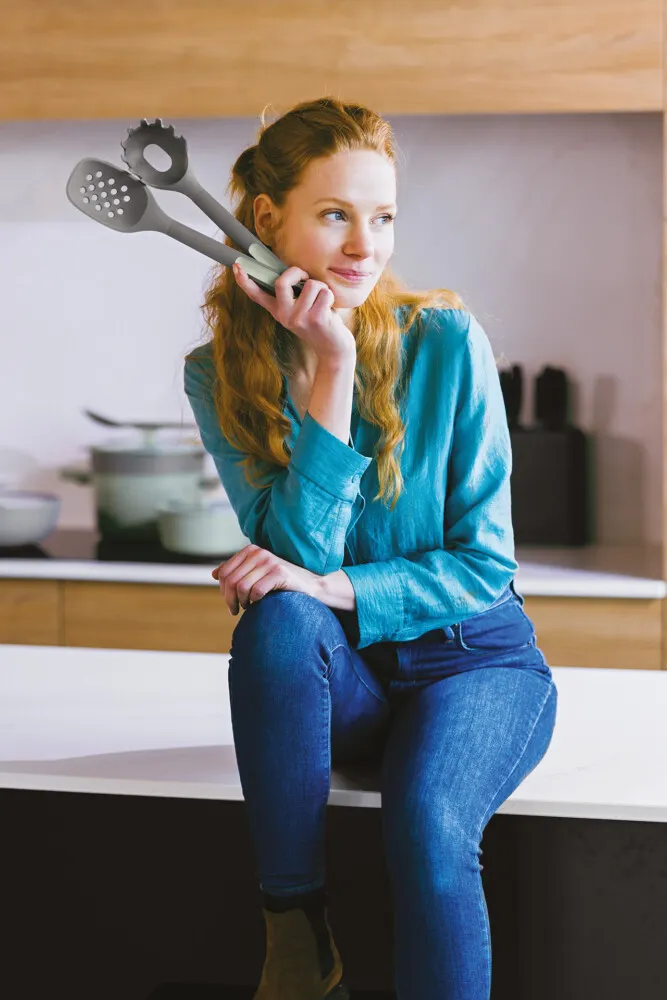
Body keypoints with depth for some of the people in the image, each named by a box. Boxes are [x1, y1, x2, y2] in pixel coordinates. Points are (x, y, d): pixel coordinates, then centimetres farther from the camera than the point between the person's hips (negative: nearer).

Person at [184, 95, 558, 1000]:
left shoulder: (446, 342, -11)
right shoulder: (219, 374, -5)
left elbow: (485, 566, -9)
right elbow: (299, 551, -16)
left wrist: (335, 589, -23)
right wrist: (333, 370, -22)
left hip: (472, 660, -2)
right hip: (336, 679, 2)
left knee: (427, 823, -32)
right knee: (278, 620, -32)